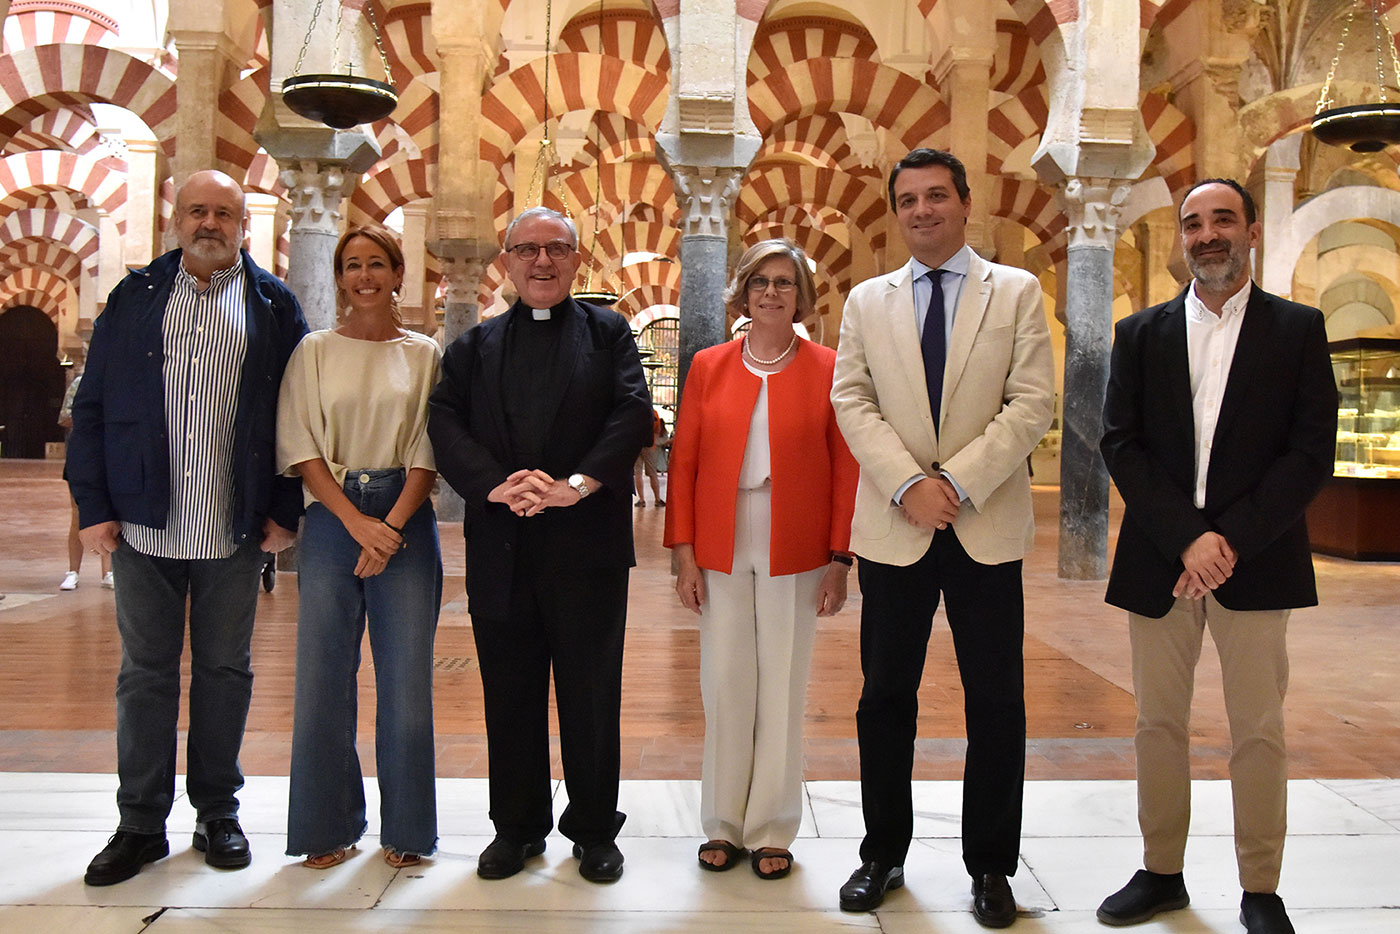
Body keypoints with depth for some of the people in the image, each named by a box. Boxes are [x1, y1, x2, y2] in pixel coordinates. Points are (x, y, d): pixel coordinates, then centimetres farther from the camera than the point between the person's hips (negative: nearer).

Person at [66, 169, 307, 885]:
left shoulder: (273, 305, 4)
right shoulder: (135, 297, 7)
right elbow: (91, 408, 6)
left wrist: (286, 510, -3)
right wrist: (92, 505, -1)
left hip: (236, 530, -1)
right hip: (143, 526, 1)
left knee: (225, 671, 10)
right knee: (145, 673, 9)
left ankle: (218, 814, 24)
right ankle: (141, 824, 22)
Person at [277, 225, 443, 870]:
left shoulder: (424, 354, 7)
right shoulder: (315, 351, 7)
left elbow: (430, 451, 2)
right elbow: (300, 448, 1)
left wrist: (392, 526, -11)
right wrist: (357, 521, -10)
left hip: (406, 522, 0)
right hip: (331, 520, 1)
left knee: (406, 677, 1)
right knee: (323, 676, 3)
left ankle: (406, 829, 15)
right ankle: (329, 826, 19)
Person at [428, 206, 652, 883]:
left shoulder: (607, 333, 9)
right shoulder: (475, 345, 14)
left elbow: (633, 415, -5)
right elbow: (445, 423, 0)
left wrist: (576, 484, -18)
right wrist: (496, 484, -16)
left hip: (587, 542, -2)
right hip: (500, 547, 2)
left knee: (592, 692, 6)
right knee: (509, 693, 10)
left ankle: (595, 829, 22)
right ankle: (516, 826, 26)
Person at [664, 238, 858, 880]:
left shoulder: (827, 369, 1)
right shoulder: (708, 367, 6)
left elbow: (846, 470, 0)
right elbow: (684, 462, 6)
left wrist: (840, 559, -4)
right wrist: (684, 551, 0)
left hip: (794, 554, -1)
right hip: (721, 550, 1)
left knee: (783, 689, 7)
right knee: (724, 684, 6)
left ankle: (771, 831, 21)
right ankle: (724, 826, 23)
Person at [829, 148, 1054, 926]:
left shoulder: (1017, 292, 6)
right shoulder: (868, 300, 11)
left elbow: (1032, 403, -3)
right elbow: (852, 401, 1)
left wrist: (957, 481, -14)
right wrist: (909, 484, -13)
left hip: (987, 527, -1)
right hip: (894, 527, 1)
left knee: (996, 702, 5)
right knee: (886, 696, 8)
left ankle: (991, 867, 21)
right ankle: (884, 855, 24)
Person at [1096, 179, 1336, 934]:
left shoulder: (1297, 329, 5)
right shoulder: (1142, 333, 9)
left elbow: (1311, 452, -3)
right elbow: (1121, 445, 0)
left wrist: (1230, 540, -13)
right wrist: (1187, 538, -12)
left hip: (1256, 561, -1)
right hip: (1157, 560, 2)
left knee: (1258, 732, 4)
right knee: (1158, 724, 9)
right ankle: (1162, 873, 23)